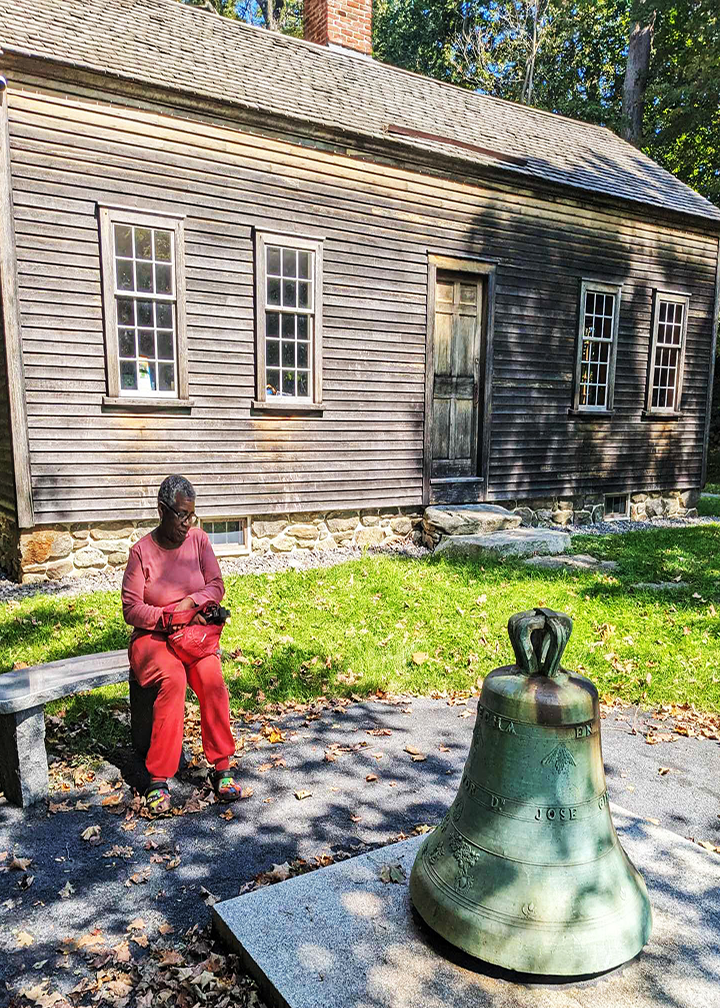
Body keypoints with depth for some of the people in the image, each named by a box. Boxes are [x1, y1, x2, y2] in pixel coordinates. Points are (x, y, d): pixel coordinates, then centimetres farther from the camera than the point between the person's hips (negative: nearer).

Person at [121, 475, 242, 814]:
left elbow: (217, 586, 2)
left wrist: (191, 602, -17)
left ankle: (222, 766, -18)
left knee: (211, 675, -28)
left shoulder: (198, 540, 2)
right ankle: (158, 778, -24)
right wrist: (167, 617, -23)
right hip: (152, 637, -2)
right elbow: (131, 609, -8)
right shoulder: (142, 551, -8)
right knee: (173, 679, -33)